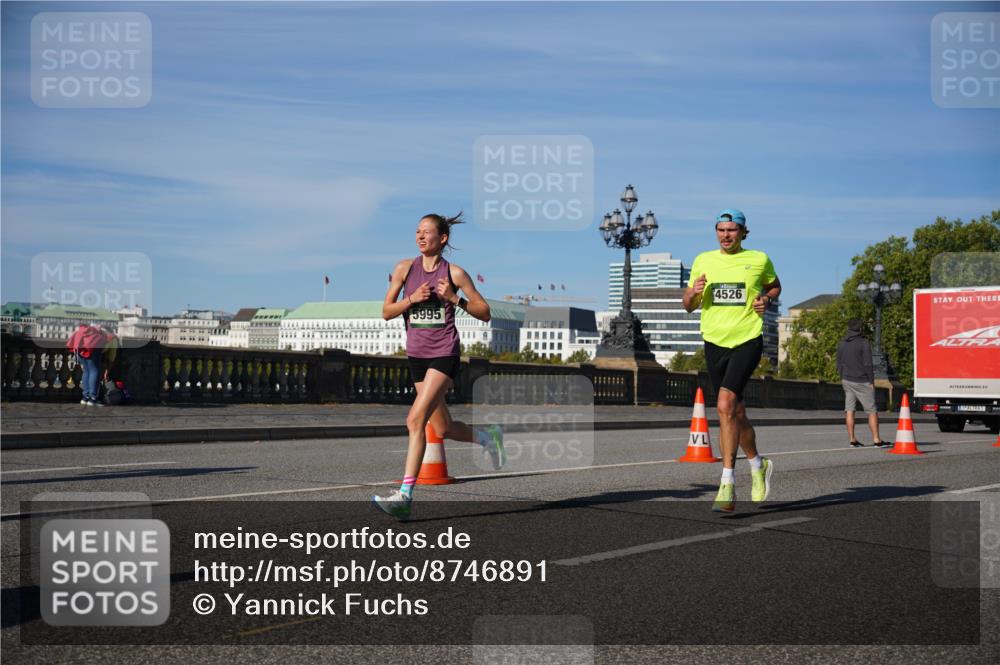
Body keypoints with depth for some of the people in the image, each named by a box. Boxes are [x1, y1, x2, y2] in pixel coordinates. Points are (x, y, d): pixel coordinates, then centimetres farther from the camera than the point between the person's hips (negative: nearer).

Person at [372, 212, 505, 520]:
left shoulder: (454, 273, -3)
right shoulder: (405, 268, 5)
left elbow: (485, 313, 1)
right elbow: (386, 312, 5)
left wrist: (455, 299, -13)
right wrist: (412, 299, -12)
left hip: (444, 354, -5)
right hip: (417, 355, 5)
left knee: (416, 419, -19)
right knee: (444, 429, 13)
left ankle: (405, 495, -17)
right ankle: (487, 437, 43)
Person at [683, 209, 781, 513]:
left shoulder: (759, 259, 2)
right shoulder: (703, 260, 8)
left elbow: (775, 285, 22)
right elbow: (688, 306, 13)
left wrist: (766, 299, 0)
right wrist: (693, 293, -9)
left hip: (747, 341, -4)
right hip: (714, 342, 4)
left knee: (725, 405, -22)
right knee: (736, 413, 12)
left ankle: (727, 485, -18)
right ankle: (758, 466, 38)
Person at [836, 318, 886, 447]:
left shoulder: (841, 344, 7)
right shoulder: (863, 343, -11)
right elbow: (868, 364, -13)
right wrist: (872, 381, -6)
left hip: (847, 381, 6)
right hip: (862, 382, -6)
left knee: (849, 411, 5)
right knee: (872, 411, 0)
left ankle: (852, 439, 5)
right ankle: (876, 440, -2)